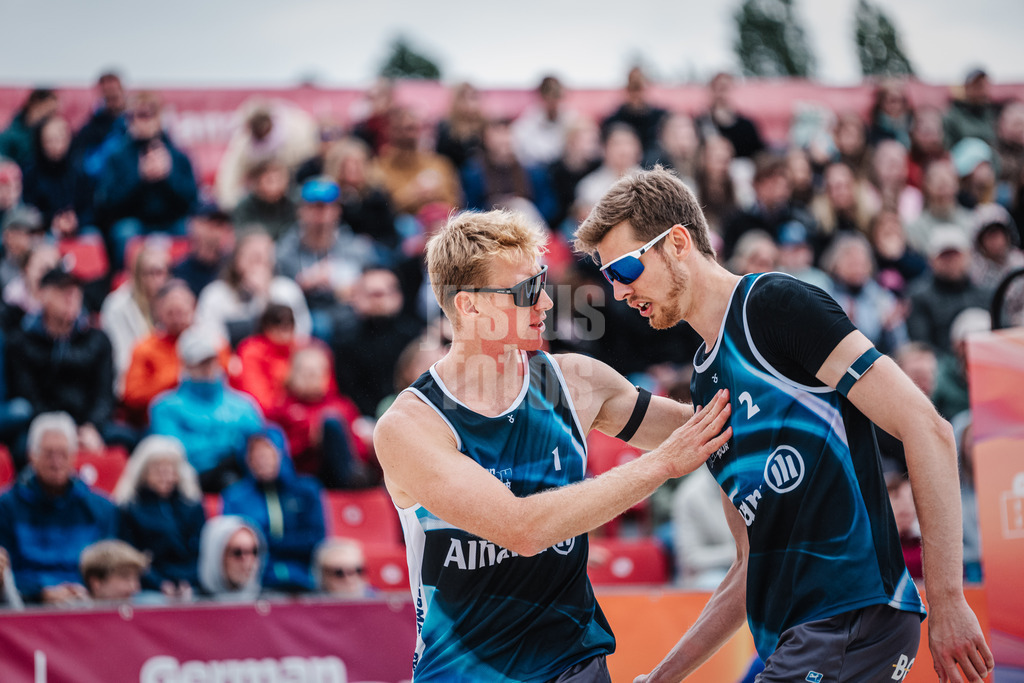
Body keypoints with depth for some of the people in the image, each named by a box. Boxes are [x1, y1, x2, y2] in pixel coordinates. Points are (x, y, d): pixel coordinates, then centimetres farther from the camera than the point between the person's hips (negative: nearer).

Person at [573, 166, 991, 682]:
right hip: (786, 641, 8)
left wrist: (946, 602, -16)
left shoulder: (774, 305, -5)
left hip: (853, 619, -8)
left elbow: (926, 429, -12)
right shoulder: (705, 382, 20)